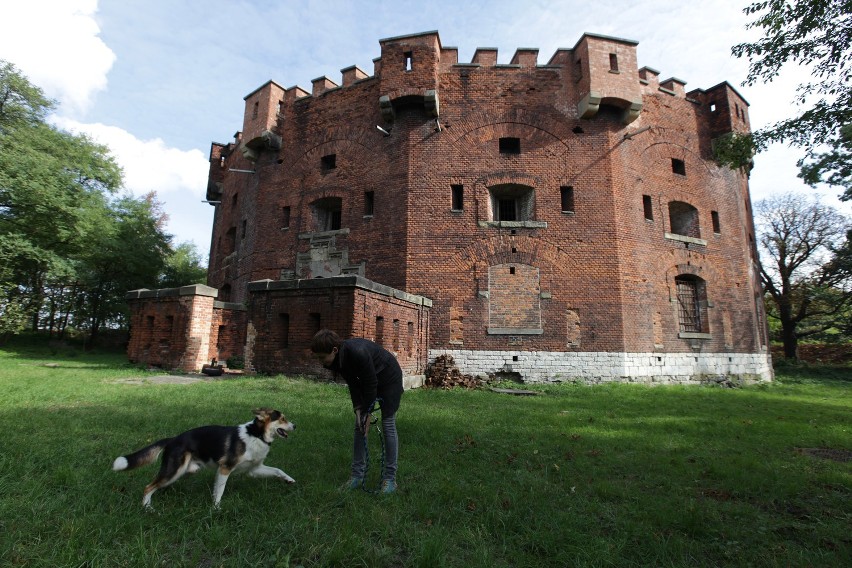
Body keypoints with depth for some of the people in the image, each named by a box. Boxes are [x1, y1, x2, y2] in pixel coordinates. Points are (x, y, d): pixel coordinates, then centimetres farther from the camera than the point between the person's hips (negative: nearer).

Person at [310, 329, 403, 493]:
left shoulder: (358, 352, -40)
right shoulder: (336, 359, -18)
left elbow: (371, 384, -29)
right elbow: (353, 383, -8)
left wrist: (367, 413, -19)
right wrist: (358, 409, -15)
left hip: (389, 379, -7)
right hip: (368, 380, 7)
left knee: (388, 424, -5)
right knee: (359, 425, 4)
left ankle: (390, 478, 5)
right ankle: (357, 474, 14)